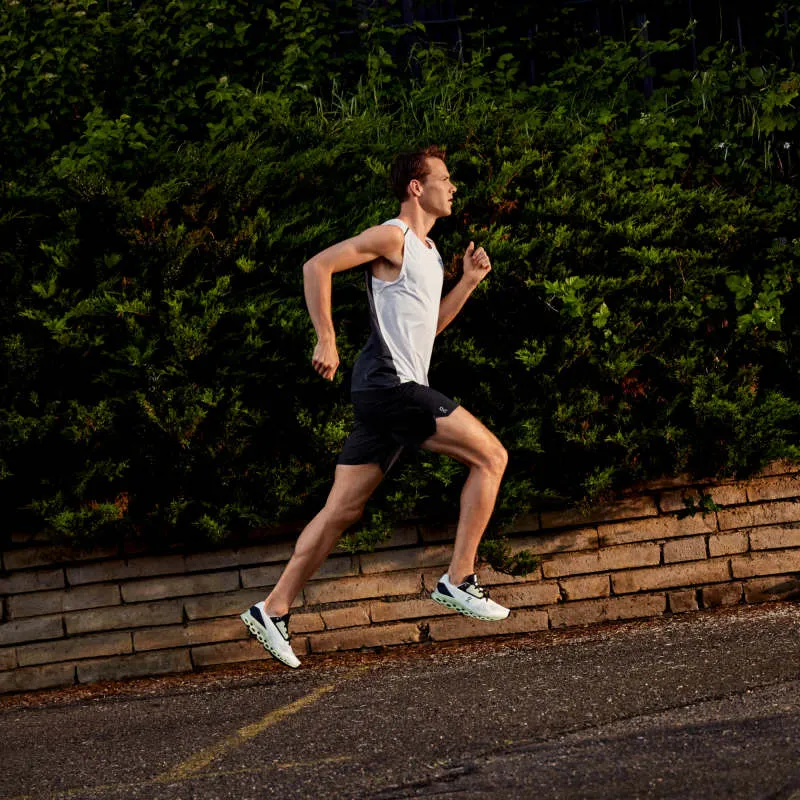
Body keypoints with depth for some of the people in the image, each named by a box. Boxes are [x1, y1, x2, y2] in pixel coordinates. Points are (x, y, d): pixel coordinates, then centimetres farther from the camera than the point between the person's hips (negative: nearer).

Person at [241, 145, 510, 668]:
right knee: (491, 454, -10)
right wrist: (327, 341, -17)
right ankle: (459, 580, -8)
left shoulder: (429, 252, 23)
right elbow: (318, 266, -13)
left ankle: (273, 610, 7)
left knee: (344, 509, 7)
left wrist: (469, 281, 19)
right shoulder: (392, 237, -7)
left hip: (394, 393, 10)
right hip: (390, 384, -10)